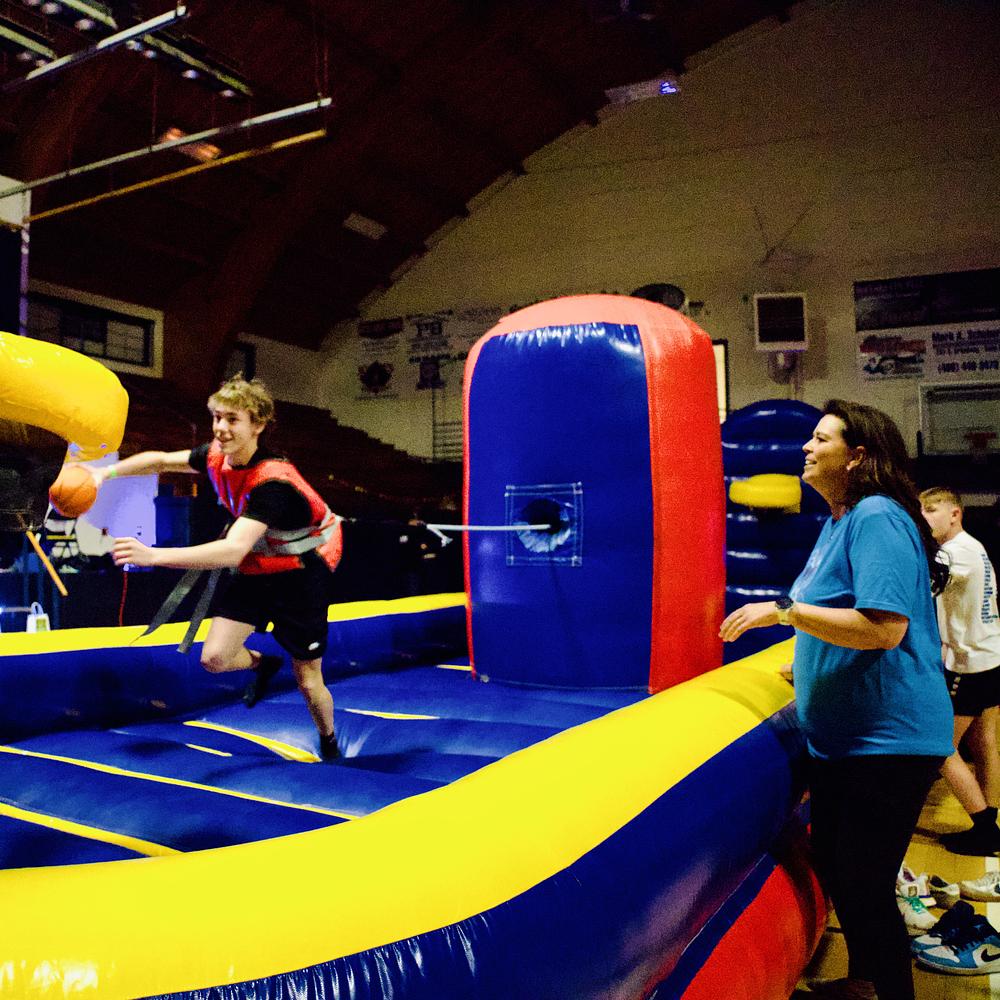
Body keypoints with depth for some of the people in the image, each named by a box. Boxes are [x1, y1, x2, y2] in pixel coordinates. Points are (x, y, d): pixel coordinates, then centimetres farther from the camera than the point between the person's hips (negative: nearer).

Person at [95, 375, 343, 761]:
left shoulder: (274, 482, -34)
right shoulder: (217, 455, -10)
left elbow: (233, 551, -45)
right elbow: (162, 460, 9)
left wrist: (153, 555, -51)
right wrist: (105, 472, -1)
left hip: (301, 572, -6)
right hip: (257, 566, 6)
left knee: (308, 681, 3)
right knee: (214, 657, -8)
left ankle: (329, 744, 34)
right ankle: (262, 663, 28)